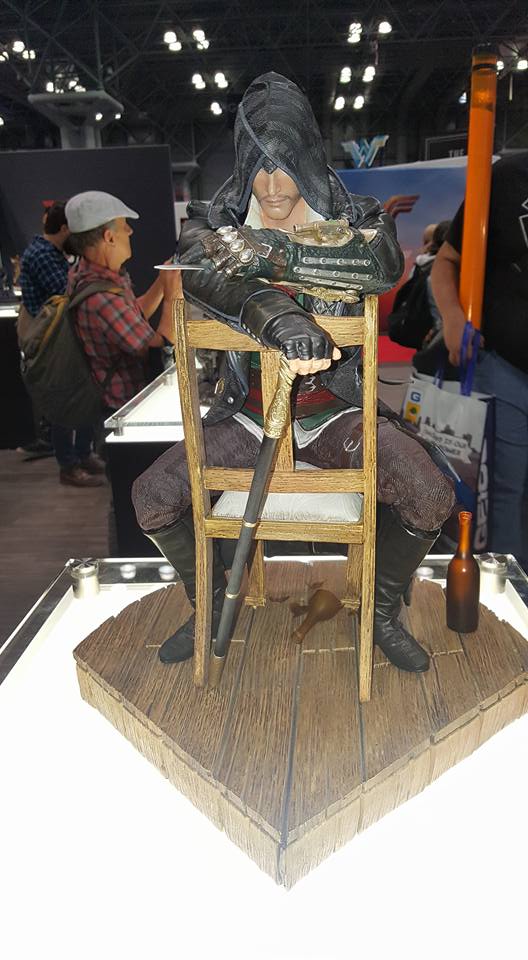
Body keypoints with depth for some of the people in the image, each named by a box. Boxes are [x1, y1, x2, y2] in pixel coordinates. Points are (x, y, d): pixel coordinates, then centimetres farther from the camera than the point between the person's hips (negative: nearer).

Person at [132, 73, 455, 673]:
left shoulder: (351, 219, -2)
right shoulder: (219, 222, -2)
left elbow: (386, 263, -26)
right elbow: (199, 271, -27)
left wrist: (273, 253, -30)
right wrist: (278, 317, -46)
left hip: (334, 412, 0)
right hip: (246, 413, 1)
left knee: (430, 498, -21)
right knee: (152, 498, -14)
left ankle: (383, 613, 10)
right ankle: (211, 604, 15)